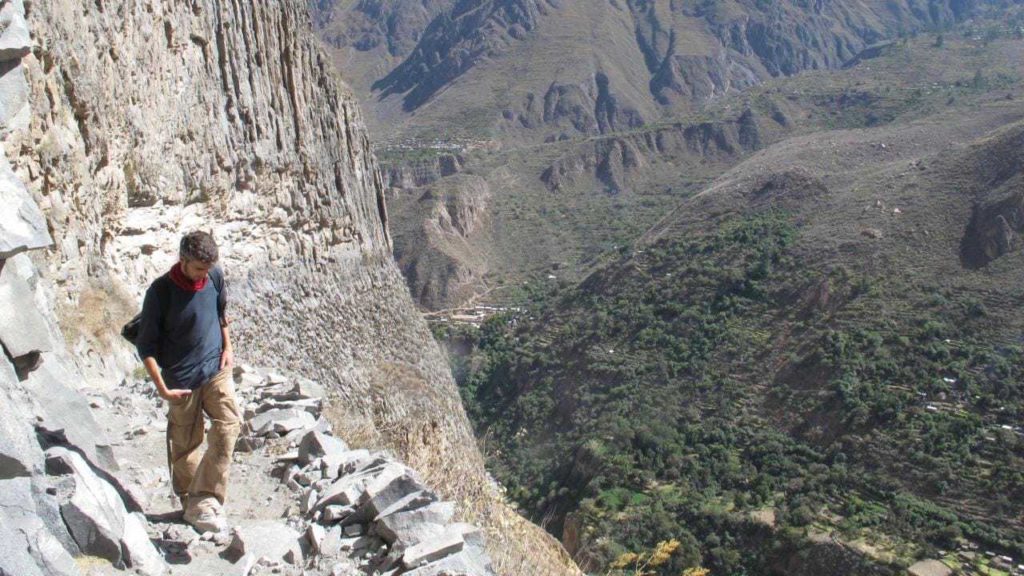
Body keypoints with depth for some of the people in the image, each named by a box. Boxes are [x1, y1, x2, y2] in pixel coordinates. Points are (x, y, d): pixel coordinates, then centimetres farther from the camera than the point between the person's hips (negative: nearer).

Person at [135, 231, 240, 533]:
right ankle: (190, 502, 27)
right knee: (186, 443, 8)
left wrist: (227, 347, 7)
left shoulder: (215, 276, -4)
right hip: (182, 380, -3)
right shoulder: (160, 291, -17)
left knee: (229, 424, -13)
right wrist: (162, 388, -15)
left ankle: (203, 501, -9)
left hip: (216, 370, 4)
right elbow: (146, 346, -11)